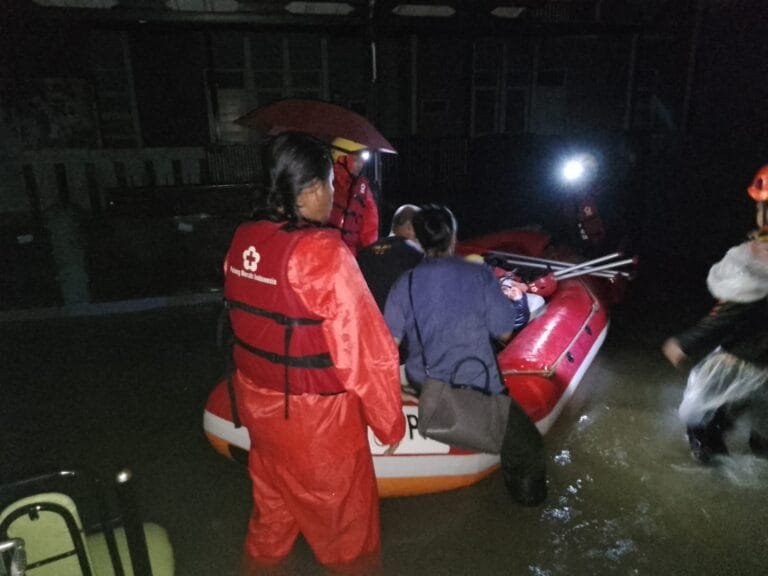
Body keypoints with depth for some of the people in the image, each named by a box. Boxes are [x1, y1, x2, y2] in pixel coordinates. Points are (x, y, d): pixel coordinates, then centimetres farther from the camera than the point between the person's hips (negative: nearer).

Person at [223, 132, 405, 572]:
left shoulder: (244, 241, -4)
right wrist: (390, 420, -9)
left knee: (273, 507, 29)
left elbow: (249, 320, 6)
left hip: (258, 400, 7)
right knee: (344, 520, 17)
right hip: (313, 416, -7)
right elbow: (366, 348, -22)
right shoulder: (321, 252, -25)